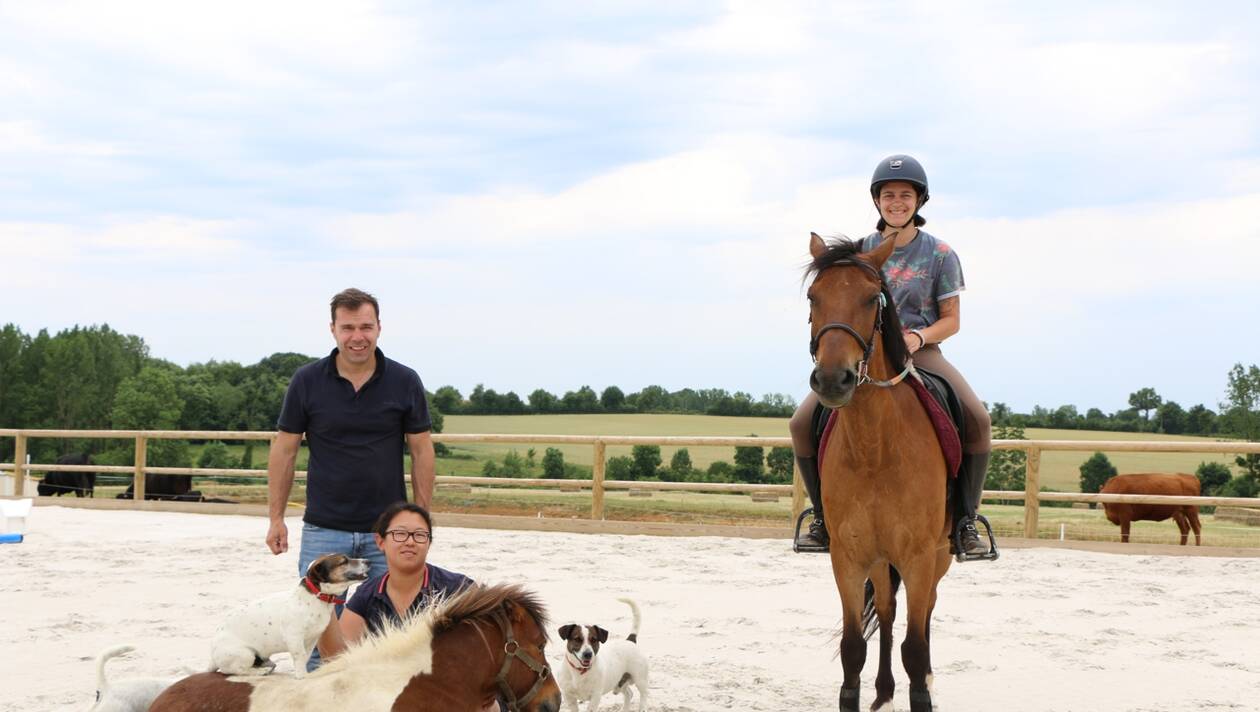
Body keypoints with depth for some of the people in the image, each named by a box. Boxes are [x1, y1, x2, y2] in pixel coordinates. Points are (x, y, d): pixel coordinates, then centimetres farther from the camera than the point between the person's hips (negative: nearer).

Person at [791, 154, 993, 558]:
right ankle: (824, 514, 1)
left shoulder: (940, 255, 1)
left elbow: (951, 320, 3)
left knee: (977, 420, -29)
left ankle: (965, 520, -15)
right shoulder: (859, 251, 7)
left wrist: (919, 336, -17)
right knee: (802, 424, -18)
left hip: (920, 353, -2)